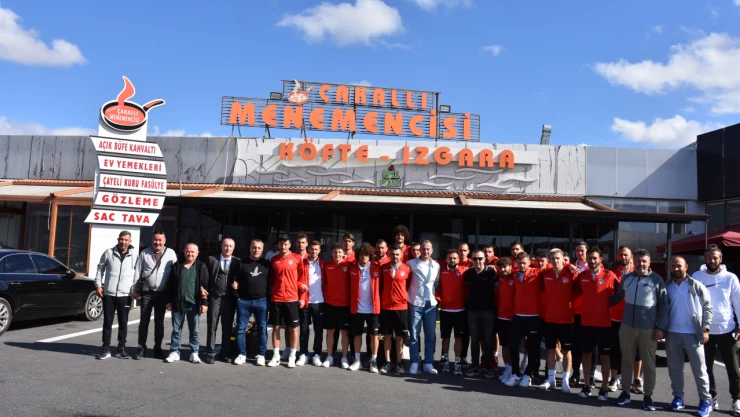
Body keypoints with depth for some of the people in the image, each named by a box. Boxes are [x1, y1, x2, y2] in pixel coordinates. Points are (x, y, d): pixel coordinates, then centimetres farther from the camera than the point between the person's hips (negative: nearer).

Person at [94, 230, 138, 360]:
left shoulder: (134, 255, -1)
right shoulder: (109, 252, 2)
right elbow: (100, 268, 9)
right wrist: (98, 285, 2)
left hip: (125, 295, -1)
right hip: (108, 294, 1)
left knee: (123, 323, 6)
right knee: (107, 322, 7)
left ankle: (121, 349, 16)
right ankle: (105, 349, 15)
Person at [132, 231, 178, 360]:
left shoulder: (171, 253, -1)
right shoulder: (144, 253, 3)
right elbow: (138, 272, 5)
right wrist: (136, 290, 2)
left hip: (162, 293, 0)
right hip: (147, 292, 1)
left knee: (159, 322, 8)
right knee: (144, 321, 4)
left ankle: (158, 348, 17)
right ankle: (141, 348, 11)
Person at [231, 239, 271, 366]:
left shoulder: (267, 264, 7)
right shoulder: (241, 263, 6)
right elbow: (232, 279, 8)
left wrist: (268, 296, -3)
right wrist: (237, 296, 0)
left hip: (261, 301, 0)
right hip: (243, 301, 0)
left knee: (262, 329, 1)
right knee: (241, 329, 2)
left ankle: (261, 355, 9)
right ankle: (242, 354, 11)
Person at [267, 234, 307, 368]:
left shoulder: (297, 258, -1)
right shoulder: (274, 260, 7)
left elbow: (302, 278, 1)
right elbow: (271, 279, 14)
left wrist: (302, 297, -4)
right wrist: (271, 291, 1)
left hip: (292, 298, -2)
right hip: (276, 299, 2)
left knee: (293, 328, 3)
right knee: (276, 327, 6)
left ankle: (292, 357, 12)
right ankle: (276, 356, 15)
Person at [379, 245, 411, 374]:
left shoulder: (407, 269, -4)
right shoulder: (383, 268, 2)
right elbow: (380, 284, 11)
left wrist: (408, 299, 5)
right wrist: (379, 301, 8)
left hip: (401, 307, -1)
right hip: (386, 307, 1)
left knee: (400, 336, 5)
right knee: (387, 335, 6)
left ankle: (398, 362, 15)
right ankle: (387, 362, 14)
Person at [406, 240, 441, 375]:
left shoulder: (436, 266, 7)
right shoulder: (411, 263, -2)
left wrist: (436, 297, 11)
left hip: (431, 304, 3)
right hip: (415, 304, -3)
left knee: (431, 336, 5)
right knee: (414, 335, 1)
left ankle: (428, 363, 13)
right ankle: (414, 363, 8)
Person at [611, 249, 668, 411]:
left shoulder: (657, 280, -4)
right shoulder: (626, 278, 5)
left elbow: (663, 306, -4)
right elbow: (617, 297, 17)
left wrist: (661, 327, -8)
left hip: (648, 329, -3)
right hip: (627, 327, 3)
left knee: (648, 363, 7)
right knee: (626, 360, 11)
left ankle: (648, 396, 18)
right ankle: (625, 392, 21)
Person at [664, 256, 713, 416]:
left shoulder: (697, 286, -3)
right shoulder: (666, 287, 6)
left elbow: (707, 308, -2)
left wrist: (705, 329, -8)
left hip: (693, 334, -3)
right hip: (672, 334, 3)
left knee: (699, 369, 2)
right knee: (674, 368, 10)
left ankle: (705, 400, 12)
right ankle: (678, 397, 20)